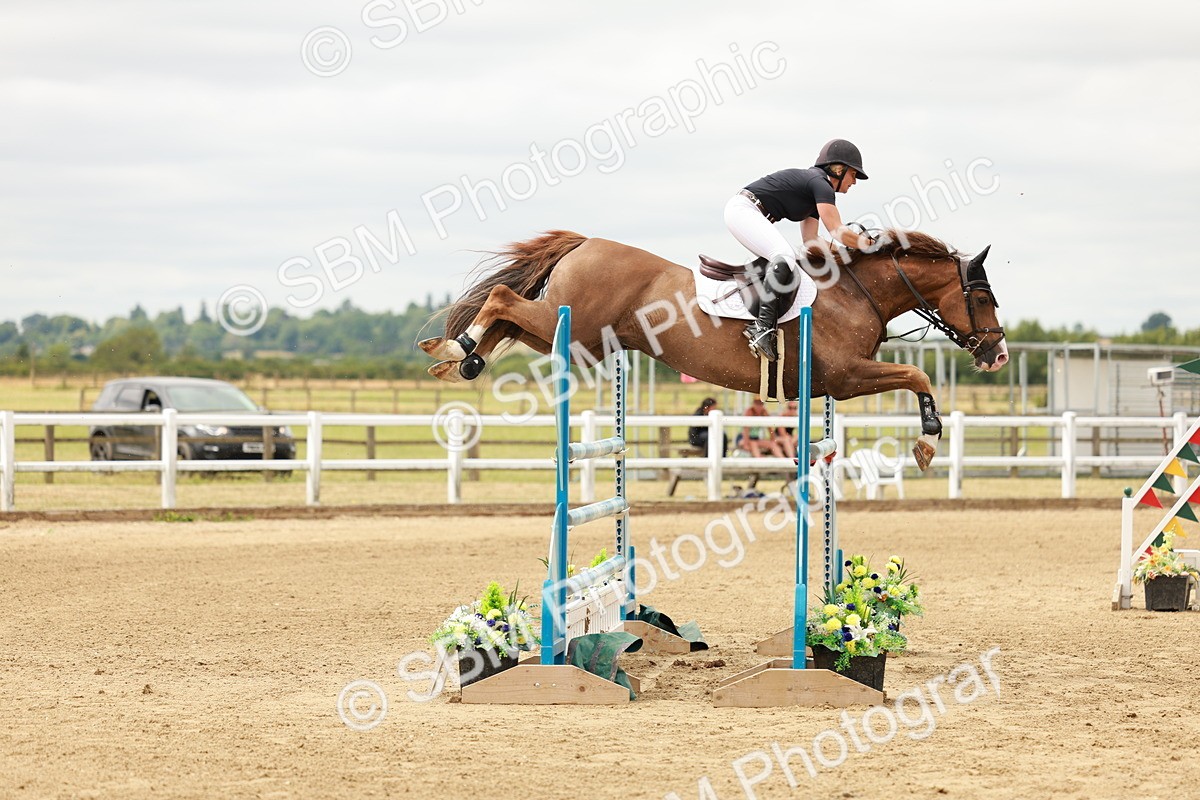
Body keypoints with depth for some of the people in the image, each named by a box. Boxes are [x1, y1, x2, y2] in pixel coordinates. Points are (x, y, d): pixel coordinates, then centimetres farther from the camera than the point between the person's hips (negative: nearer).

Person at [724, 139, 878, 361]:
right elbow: (838, 233, -16)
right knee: (784, 258, -26)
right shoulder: (821, 184, -10)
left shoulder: (815, 192, 21)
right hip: (742, 210, -11)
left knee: (785, 261, 13)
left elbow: (810, 242, 19)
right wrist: (871, 245, -7)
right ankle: (763, 329, -35)